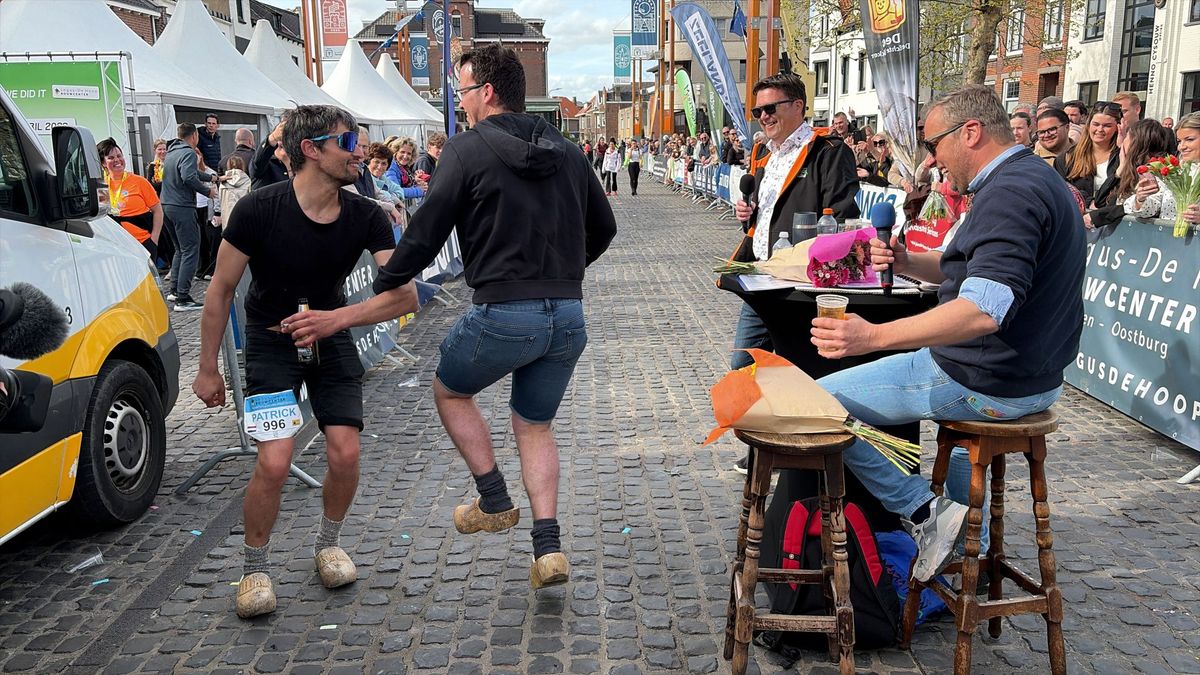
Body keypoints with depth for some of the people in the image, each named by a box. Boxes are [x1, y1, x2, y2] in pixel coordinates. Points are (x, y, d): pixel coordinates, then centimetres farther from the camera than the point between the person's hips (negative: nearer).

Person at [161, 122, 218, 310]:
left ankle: (174, 291, 24)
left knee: (180, 249, 21)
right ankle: (183, 298, -10)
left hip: (167, 206, 9)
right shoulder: (188, 153, -11)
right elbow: (189, 177, -26)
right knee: (190, 252, -7)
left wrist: (212, 178, 39)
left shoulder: (171, 152, 18)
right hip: (182, 207, -9)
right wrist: (207, 191, -13)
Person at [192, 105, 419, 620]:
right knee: (273, 463, -15)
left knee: (345, 455, -7)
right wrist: (208, 369, -5)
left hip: (331, 340, 3)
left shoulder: (365, 217, -15)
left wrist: (334, 318, -34)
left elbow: (405, 295, -22)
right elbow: (220, 292, -11)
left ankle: (328, 544, 23)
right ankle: (255, 568, 11)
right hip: (271, 342, -3)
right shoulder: (259, 209, -22)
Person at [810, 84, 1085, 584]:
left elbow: (984, 310, -34)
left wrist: (873, 336, -41)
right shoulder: (1035, 179, 13)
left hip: (988, 383, -11)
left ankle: (925, 511, -6)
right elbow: (966, 268, 21)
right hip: (1035, 375, 11)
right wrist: (907, 263, 2)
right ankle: (970, 547, 39)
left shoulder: (1010, 192, -22)